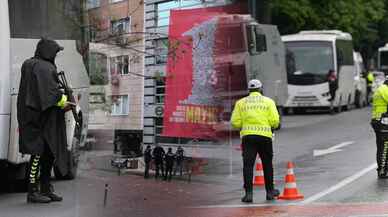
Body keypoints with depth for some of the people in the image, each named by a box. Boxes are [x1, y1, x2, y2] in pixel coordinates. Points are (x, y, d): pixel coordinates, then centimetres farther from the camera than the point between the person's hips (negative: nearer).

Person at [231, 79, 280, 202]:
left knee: (248, 164, -1)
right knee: (267, 164, 15)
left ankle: (248, 193, -9)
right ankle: (270, 191, 24)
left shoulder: (241, 102, 9)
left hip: (247, 136, 0)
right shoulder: (268, 101, 7)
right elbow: (275, 121, -3)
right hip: (265, 136, 0)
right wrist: (271, 125, 19)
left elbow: (235, 123, 1)